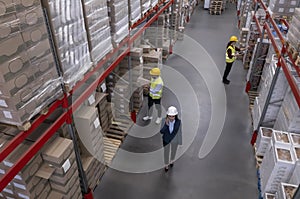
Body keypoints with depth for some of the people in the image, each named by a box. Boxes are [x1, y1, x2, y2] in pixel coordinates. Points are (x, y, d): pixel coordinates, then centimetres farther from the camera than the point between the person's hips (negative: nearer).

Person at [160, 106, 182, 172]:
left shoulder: (178, 122, -28)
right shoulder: (164, 121, -28)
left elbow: (179, 132, -14)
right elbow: (161, 132, -27)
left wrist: (180, 142, -2)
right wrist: (166, 124, -43)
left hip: (175, 140, 0)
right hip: (166, 140, 0)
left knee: (173, 151, 28)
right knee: (166, 153, 21)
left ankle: (171, 160, 62)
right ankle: (166, 164, 52)